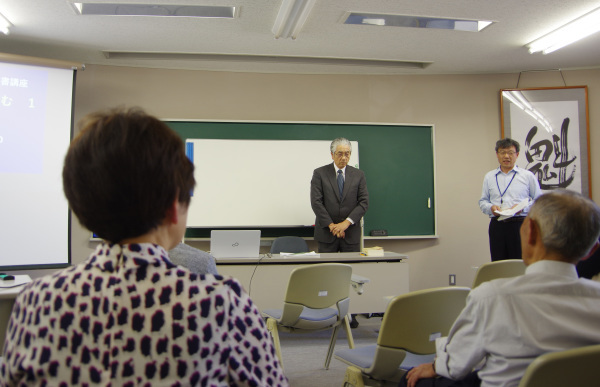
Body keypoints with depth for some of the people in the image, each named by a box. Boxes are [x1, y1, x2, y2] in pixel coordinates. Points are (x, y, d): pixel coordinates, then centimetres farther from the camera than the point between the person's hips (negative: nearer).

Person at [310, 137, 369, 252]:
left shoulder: (358, 175, 7)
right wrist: (331, 225, -12)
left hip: (351, 234, 1)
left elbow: (364, 202, 0)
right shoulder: (320, 173, 2)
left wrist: (347, 222, -12)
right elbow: (316, 202, -5)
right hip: (327, 232, -1)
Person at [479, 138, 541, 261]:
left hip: (520, 224, -2)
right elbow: (482, 201, 16)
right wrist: (491, 208, -5)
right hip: (497, 226, 2)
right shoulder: (489, 177, 15)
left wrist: (523, 207, -11)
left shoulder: (528, 176, 8)